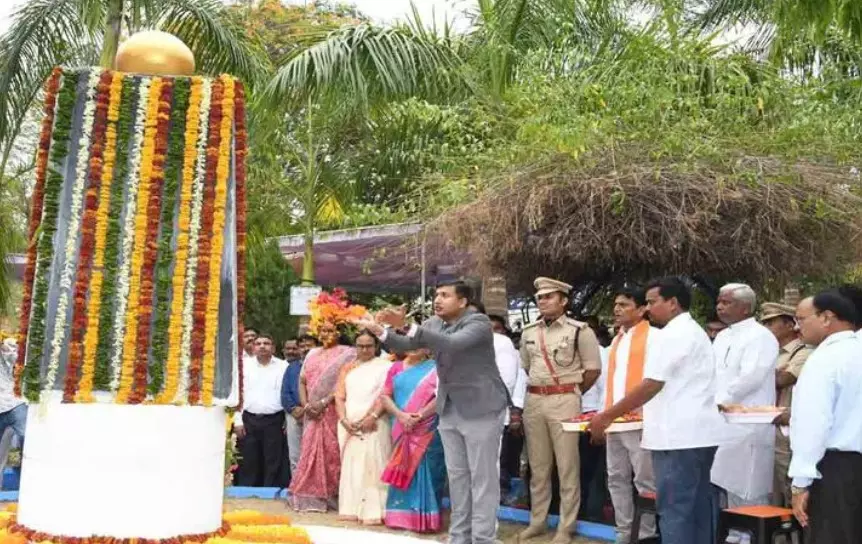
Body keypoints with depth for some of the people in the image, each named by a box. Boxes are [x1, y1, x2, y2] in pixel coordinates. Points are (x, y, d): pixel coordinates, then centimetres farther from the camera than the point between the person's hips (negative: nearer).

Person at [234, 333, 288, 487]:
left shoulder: (283, 366, 3)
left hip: (274, 421, -1)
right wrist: (238, 420, 1)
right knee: (248, 463, 4)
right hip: (249, 420, 1)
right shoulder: (245, 366, 8)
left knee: (273, 463, 2)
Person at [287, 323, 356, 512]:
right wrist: (305, 405, -1)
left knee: (331, 452, -5)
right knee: (311, 451, 3)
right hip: (313, 413, 5)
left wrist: (324, 402, -17)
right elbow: (302, 381, 14)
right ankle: (310, 497, 8)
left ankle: (331, 496, 1)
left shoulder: (347, 353, -1)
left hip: (333, 411, -5)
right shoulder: (312, 354, 17)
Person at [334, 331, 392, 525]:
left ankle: (373, 511, -10)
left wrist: (373, 416, -16)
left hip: (374, 425, -4)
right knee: (350, 467, 3)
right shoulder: (348, 368, 18)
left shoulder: (384, 366, 4)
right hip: (349, 426, 4)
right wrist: (344, 419, -5)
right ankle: (351, 509, 7)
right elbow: (339, 396, 11)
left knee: (372, 466, -9)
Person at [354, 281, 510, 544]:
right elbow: (404, 346, 7)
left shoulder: (479, 323, -17)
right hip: (450, 409, 7)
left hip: (481, 408, -7)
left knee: (483, 476, -2)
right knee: (456, 475, 12)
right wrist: (381, 330, -13)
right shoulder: (434, 324, 4)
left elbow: (452, 344, -34)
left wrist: (406, 325, -39)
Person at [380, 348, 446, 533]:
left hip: (428, 431, -3)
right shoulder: (396, 368, 11)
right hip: (402, 431, 3)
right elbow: (385, 396, 6)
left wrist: (420, 416, -18)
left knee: (425, 472, -3)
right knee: (403, 471, 5)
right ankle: (401, 516, 10)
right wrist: (401, 415, -11)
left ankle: (424, 519, -1)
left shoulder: (435, 368, 1)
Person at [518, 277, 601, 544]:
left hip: (564, 401, -5)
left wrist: (573, 394, 4)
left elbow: (593, 369, -2)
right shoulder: (529, 332, 11)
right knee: (537, 465, 12)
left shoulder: (579, 331, -5)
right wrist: (538, 390, 15)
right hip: (533, 401, 5)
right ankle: (538, 520, 22)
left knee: (567, 466, -1)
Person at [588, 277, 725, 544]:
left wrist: (607, 416, -12)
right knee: (697, 507, 11)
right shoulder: (694, 331, 20)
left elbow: (652, 385, -17)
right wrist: (649, 415, 20)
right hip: (697, 432, 10)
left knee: (673, 510, -8)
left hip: (678, 435, -10)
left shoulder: (672, 334, -12)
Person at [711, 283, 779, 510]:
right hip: (720, 425, 8)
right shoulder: (723, 337, 18)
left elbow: (750, 378, -18)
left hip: (746, 429, -8)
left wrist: (718, 402, -14)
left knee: (746, 496, -6)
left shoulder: (760, 337, -9)